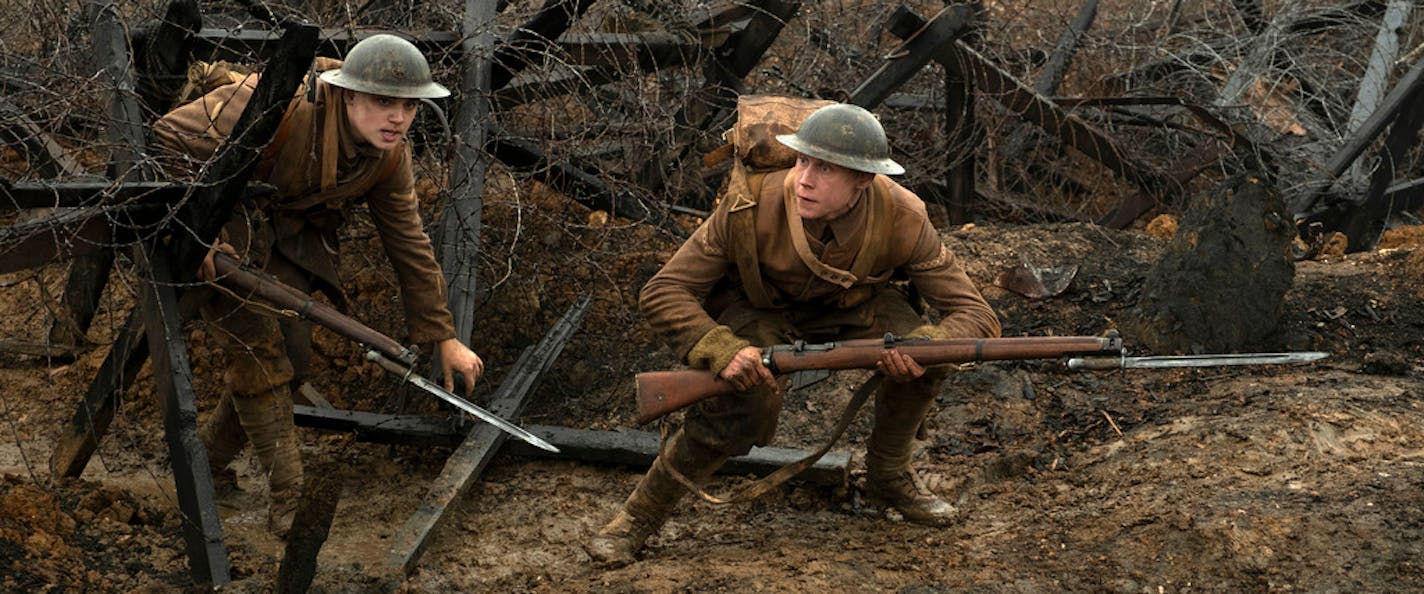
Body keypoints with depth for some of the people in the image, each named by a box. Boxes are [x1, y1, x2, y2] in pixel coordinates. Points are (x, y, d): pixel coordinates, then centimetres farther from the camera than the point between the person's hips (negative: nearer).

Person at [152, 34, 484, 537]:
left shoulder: (390, 159, -14)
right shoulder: (278, 107, -35)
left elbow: (409, 245, -2)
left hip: (282, 232, 7)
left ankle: (208, 458, 24)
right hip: (207, 217, -7)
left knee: (291, 358, 3)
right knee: (258, 352, -13)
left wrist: (444, 337, 0)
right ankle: (287, 498, -5)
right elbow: (172, 137, -29)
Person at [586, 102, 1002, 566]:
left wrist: (923, 347, -47)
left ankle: (888, 475, 1)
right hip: (759, 306, -2)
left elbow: (976, 316, -25)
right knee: (741, 408, -30)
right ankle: (640, 516, -9)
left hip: (852, 303, 2)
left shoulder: (901, 220, -30)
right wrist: (723, 350, -46)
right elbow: (661, 293, -29)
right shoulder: (750, 209, -34)